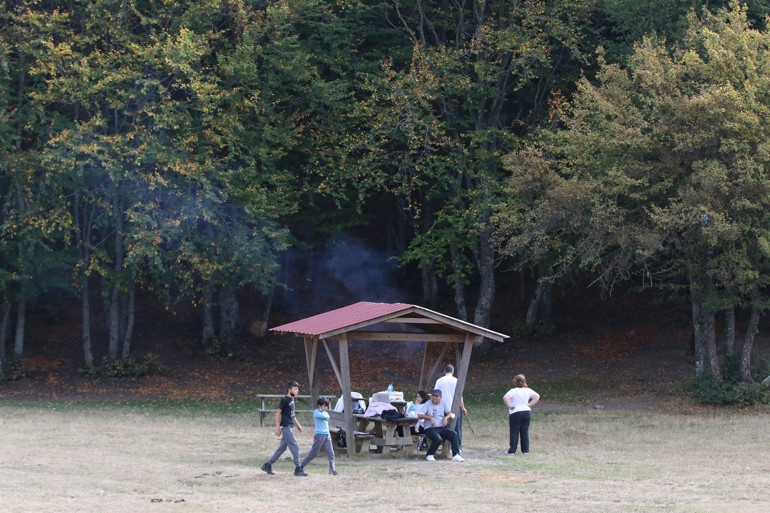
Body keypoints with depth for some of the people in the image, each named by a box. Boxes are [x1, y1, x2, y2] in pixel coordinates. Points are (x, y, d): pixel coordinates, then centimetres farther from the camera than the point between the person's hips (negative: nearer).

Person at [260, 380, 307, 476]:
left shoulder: (292, 399, 14)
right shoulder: (284, 400, -13)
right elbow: (278, 413, -12)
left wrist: (298, 425, 22)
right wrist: (277, 427, -15)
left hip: (290, 427, 9)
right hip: (286, 427, -9)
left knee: (282, 447, 12)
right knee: (295, 447, -9)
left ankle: (267, 465, 19)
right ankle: (298, 469, -5)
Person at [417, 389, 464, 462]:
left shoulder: (443, 403, 14)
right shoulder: (428, 404, 1)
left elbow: (449, 413, 14)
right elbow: (419, 415, -10)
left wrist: (446, 418, -7)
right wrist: (430, 418, -15)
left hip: (441, 427, 5)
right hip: (430, 428, -5)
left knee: (453, 434, -20)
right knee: (437, 439, -33)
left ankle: (456, 455, -21)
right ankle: (430, 455, -11)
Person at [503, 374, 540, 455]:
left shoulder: (513, 391, -12)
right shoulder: (528, 390, 3)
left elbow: (505, 398, -26)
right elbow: (537, 397, 6)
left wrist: (509, 406, -13)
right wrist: (530, 405, 6)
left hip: (515, 413, -4)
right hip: (527, 412, 4)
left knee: (514, 432, 2)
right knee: (525, 432, 9)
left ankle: (512, 450, 3)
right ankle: (525, 450, 10)